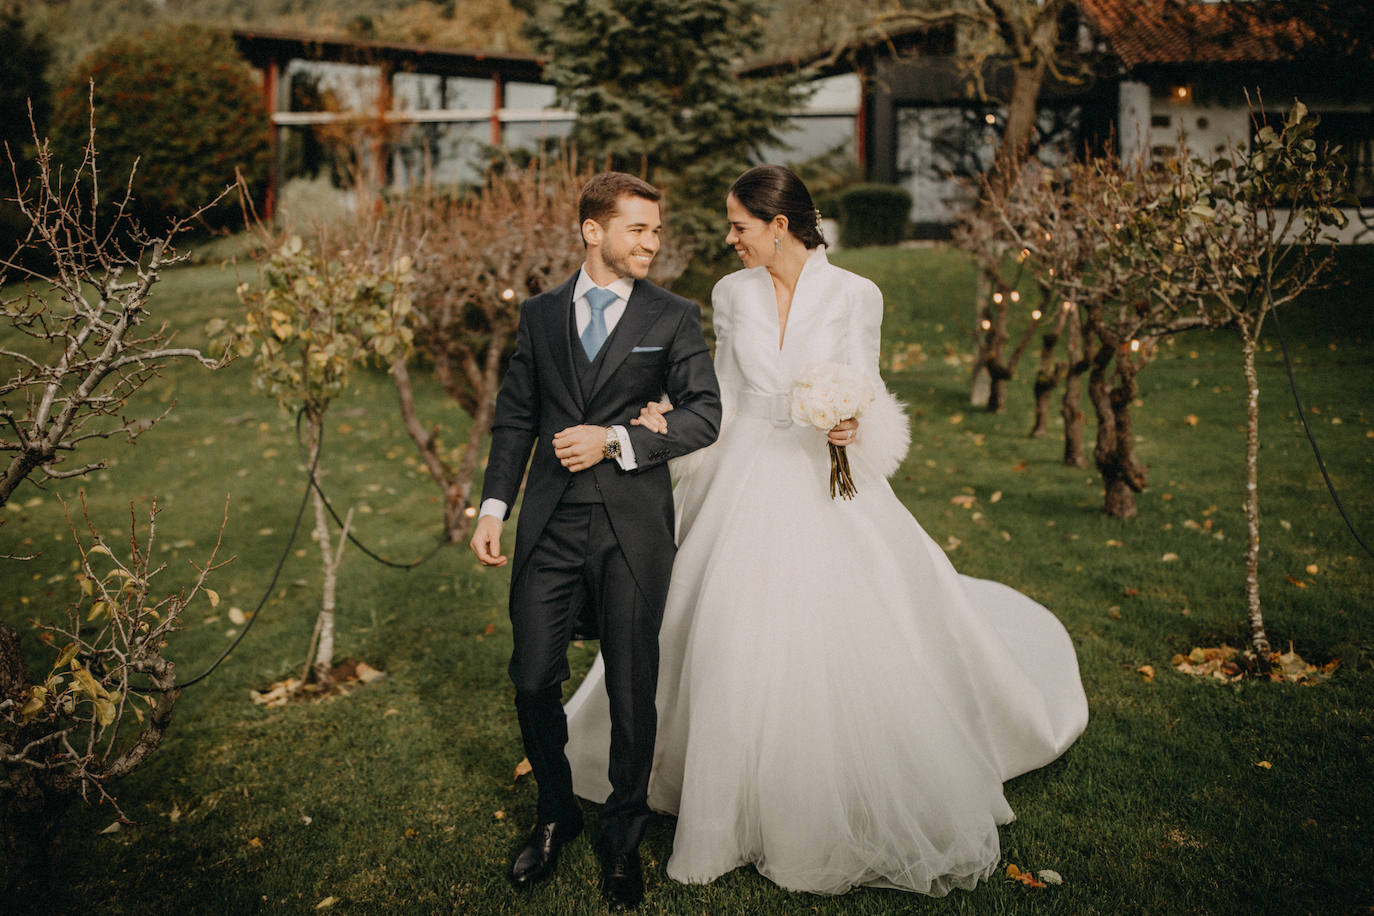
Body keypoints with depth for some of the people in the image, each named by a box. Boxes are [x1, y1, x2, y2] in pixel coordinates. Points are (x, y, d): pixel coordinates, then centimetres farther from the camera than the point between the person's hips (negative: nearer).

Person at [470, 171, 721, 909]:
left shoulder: (673, 318, 3)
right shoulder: (539, 314, 10)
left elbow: (703, 414, -5)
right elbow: (515, 417, 12)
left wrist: (612, 441, -14)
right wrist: (492, 507, 5)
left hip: (632, 528, -2)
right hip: (550, 527, 2)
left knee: (632, 690, 7)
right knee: (533, 681, 5)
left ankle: (623, 835, 30)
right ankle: (555, 814, 32)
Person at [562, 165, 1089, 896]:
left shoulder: (854, 295, -4)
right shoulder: (732, 293, 5)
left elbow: (865, 395, 1)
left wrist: (855, 427, -20)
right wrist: (672, 417, -4)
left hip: (828, 487, -2)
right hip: (746, 487, 3)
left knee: (846, 651, 1)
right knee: (739, 655, 6)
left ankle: (867, 812, 24)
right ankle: (746, 808, 27)